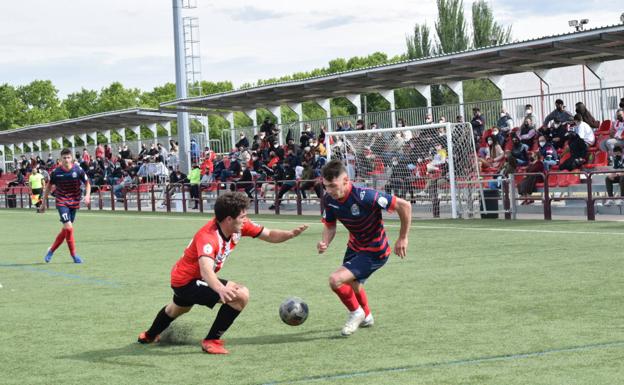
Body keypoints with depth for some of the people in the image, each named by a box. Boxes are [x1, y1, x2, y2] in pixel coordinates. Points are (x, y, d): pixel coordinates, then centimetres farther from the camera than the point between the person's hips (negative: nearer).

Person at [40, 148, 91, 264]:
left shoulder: (78, 170, -8)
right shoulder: (56, 172, -8)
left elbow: (87, 184, 4)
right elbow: (48, 186, 6)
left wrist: (87, 195, -15)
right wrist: (44, 203, 8)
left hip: (74, 202, 2)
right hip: (61, 202, -2)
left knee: (65, 230, 8)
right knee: (68, 227, -17)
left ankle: (51, 250, 28)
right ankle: (73, 254, -6)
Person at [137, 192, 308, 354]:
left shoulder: (240, 226, -13)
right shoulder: (208, 237, -36)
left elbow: (269, 235, -4)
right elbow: (206, 270, -53)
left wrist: (290, 234, -23)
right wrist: (221, 289, -71)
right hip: (188, 281, -10)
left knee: (179, 308, 40)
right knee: (241, 294, -24)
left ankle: (150, 335, 69)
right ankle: (212, 341, -11)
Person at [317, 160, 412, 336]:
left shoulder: (364, 197, -35)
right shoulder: (329, 199, -15)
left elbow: (404, 205, -28)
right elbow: (330, 226, 2)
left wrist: (403, 238, -19)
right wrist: (325, 243, -20)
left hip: (375, 252, -8)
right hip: (354, 247, 8)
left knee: (336, 280, -22)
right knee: (352, 284, 30)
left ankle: (356, 313, 6)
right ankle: (366, 317, 60)